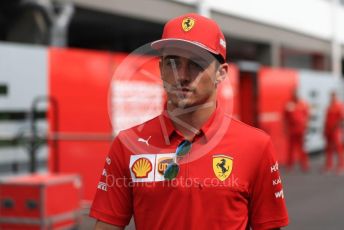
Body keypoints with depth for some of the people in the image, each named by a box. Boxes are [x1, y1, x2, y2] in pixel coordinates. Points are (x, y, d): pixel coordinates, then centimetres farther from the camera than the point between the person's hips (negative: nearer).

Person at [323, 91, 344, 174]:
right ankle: (329, 166, 16)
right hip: (328, 131, 8)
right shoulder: (330, 107, 16)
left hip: (335, 131, -8)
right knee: (329, 148, 10)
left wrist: (336, 126, -18)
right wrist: (325, 129, 15)